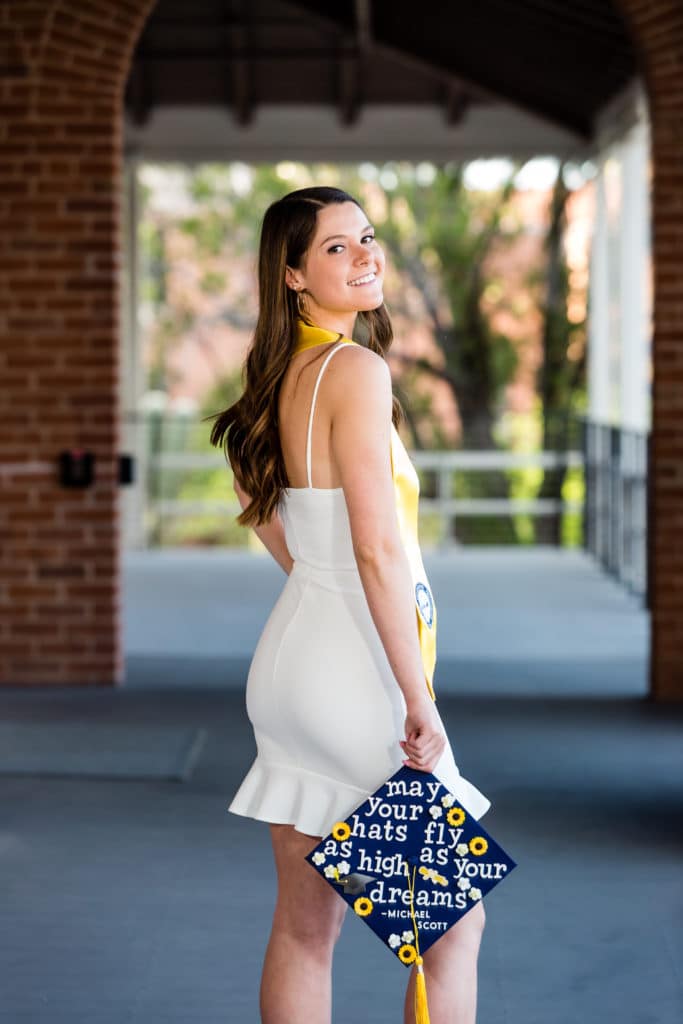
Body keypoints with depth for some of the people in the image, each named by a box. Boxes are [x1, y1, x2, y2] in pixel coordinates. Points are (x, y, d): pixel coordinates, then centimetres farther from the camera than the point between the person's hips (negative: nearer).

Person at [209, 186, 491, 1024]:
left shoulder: (282, 372, 10)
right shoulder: (357, 371, -16)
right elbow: (378, 552, -21)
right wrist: (419, 704, -19)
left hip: (291, 646, 8)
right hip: (354, 669, -8)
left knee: (304, 927, 13)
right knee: (454, 921, 4)